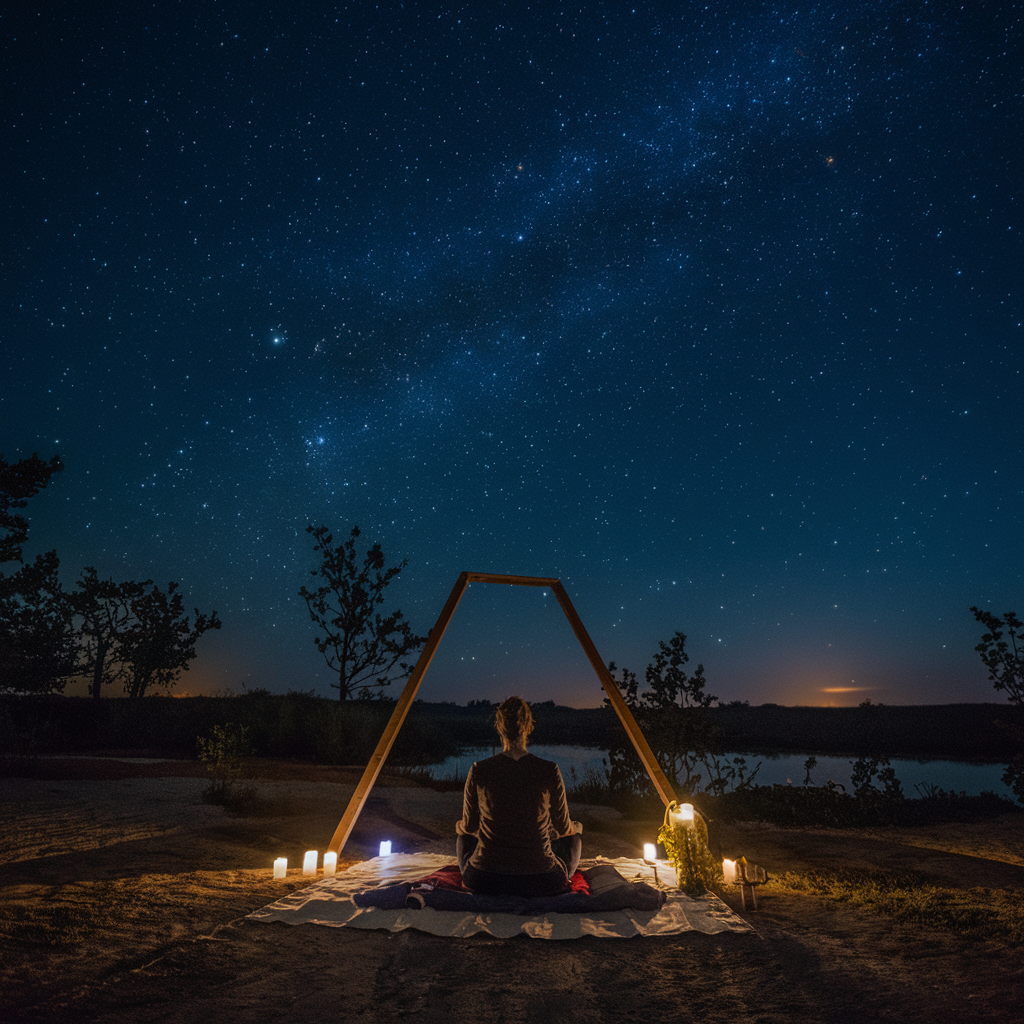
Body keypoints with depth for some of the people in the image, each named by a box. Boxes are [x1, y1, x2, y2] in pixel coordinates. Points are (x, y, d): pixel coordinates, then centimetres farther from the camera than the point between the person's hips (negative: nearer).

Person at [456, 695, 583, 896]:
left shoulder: (478, 772, -11)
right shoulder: (549, 771, -13)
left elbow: (469, 827, 3)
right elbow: (563, 828, 1)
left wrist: (459, 826, 29)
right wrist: (577, 827, 26)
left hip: (483, 881, 1)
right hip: (542, 884, -1)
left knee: (464, 839, 35)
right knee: (574, 838, 29)